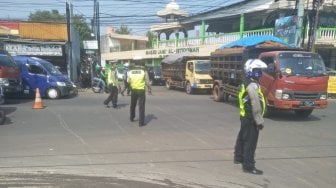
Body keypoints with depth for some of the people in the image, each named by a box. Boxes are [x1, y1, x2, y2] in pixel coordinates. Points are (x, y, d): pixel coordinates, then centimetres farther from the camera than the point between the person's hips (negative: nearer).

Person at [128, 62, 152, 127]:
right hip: (141, 91, -3)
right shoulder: (144, 71, -8)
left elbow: (128, 81, 5)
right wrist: (149, 89, 11)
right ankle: (141, 122, 0)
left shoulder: (130, 71, 0)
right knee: (141, 107, 1)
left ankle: (131, 118, 40)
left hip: (133, 90, 3)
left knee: (132, 105, 23)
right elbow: (147, 82, -4)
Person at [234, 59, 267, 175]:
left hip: (245, 116, 11)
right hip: (251, 119, -11)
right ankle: (248, 166, 0)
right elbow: (256, 105, -24)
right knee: (250, 142, -5)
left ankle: (238, 158, 38)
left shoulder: (246, 83, 14)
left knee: (242, 138, 22)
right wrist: (259, 121, -21)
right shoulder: (253, 85, -19)